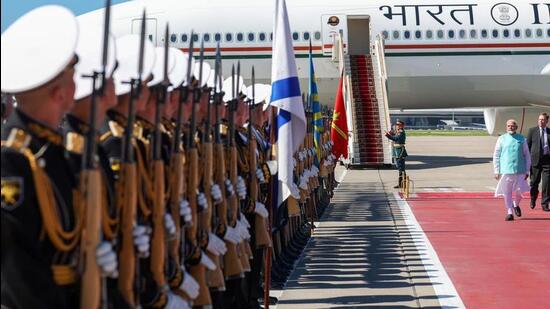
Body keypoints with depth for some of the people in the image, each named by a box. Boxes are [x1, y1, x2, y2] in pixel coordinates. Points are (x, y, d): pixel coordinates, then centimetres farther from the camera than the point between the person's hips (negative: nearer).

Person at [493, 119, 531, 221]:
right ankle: (510, 213, 12)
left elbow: (527, 156, 10)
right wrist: (496, 171, 1)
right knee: (507, 193, 0)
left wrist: (527, 171, 6)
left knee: (519, 191, -3)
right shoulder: (502, 139, 4)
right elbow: (496, 156, 6)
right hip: (506, 170, 0)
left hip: (519, 170, 0)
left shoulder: (522, 139, 6)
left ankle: (516, 205, 28)